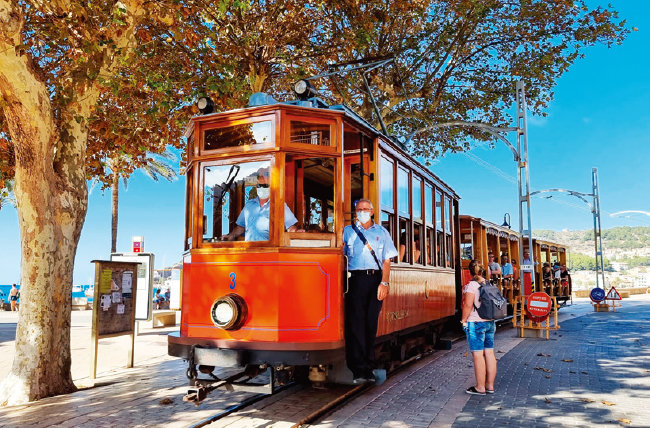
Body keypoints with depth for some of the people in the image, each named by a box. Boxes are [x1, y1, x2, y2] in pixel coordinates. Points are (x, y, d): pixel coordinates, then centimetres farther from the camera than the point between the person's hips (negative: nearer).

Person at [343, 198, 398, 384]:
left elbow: (386, 260, 8)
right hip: (356, 279, -1)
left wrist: (384, 283, -4)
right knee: (356, 324, -7)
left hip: (376, 279, 1)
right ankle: (359, 371, -5)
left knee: (371, 324, 3)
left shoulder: (381, 232, 16)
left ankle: (368, 368, 10)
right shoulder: (348, 231, 15)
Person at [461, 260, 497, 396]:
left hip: (475, 323, -8)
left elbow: (468, 305, -18)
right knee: (490, 353, 11)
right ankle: (490, 385, 19)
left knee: (478, 355, -2)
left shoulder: (471, 285, -14)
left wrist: (463, 320, -9)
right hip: (490, 322, 8)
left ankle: (480, 388, 4)